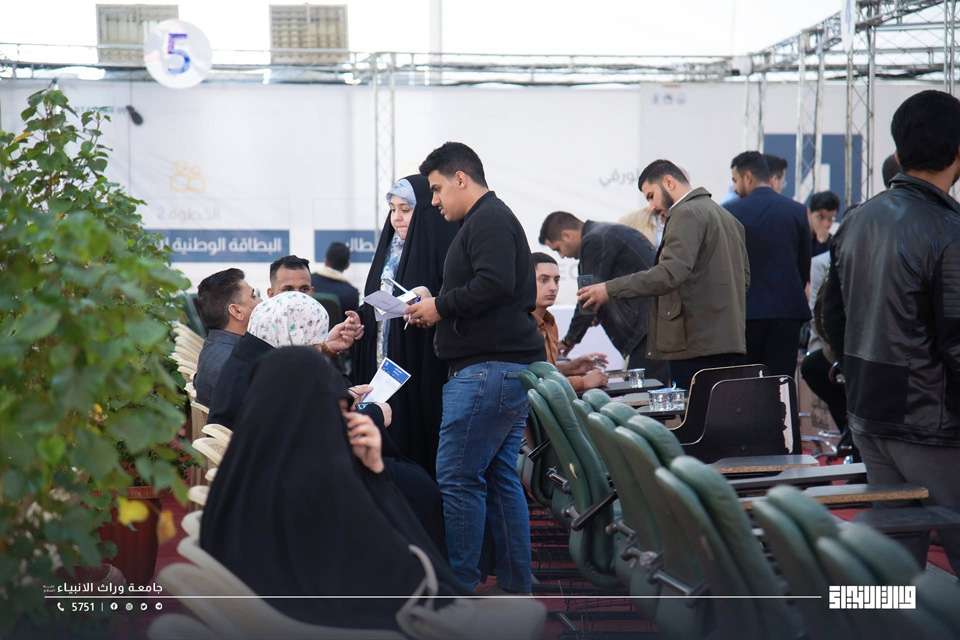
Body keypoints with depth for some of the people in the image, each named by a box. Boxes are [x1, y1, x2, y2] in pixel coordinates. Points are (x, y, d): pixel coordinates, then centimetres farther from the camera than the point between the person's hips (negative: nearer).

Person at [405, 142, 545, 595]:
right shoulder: (491, 218, 24)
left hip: (489, 367, -11)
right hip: (510, 367, 11)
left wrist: (442, 307, -12)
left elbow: (495, 284, -24)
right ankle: (514, 587, 15)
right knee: (501, 477, 12)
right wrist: (437, 312, 14)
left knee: (457, 477, -9)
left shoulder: (488, 220, -9)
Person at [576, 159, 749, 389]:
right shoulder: (726, 216, 20)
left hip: (697, 345, -9)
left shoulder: (686, 214, -10)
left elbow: (671, 273, -23)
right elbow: (744, 277, 24)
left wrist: (611, 289, -22)